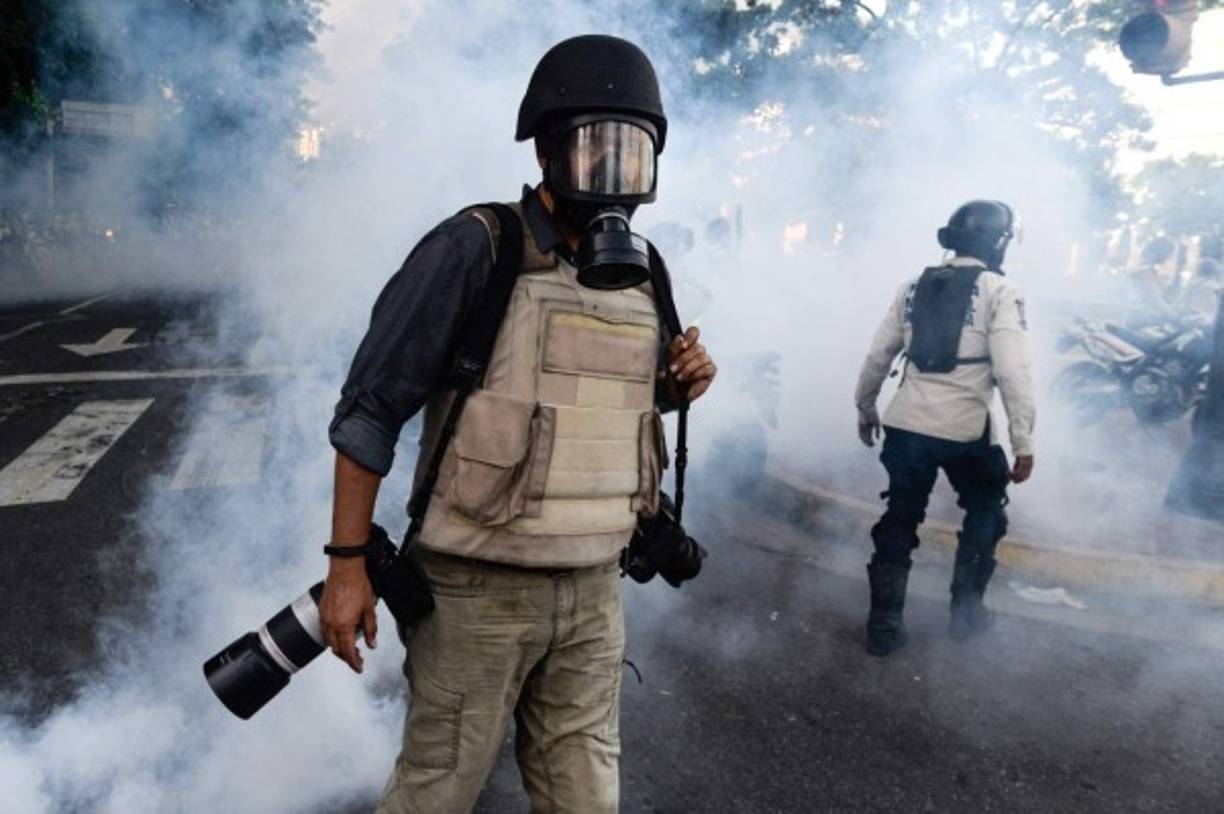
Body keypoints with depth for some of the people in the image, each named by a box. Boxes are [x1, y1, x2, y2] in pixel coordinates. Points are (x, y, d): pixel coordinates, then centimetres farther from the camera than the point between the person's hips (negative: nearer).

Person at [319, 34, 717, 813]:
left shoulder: (639, 275, 6)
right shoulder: (475, 247, -14)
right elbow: (371, 408, -12)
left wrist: (678, 385, -3)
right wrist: (348, 564, -13)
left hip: (593, 589, 6)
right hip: (481, 586, -5)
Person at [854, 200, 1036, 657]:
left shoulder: (915, 287, 12)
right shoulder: (1000, 291, -3)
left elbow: (878, 356, 13)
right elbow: (1012, 371, -12)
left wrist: (865, 408, 26)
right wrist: (1024, 442, -9)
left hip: (905, 426, 4)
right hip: (965, 431, -4)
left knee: (900, 520, 15)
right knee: (986, 512, 22)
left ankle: (883, 626, 18)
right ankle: (965, 611, 28)